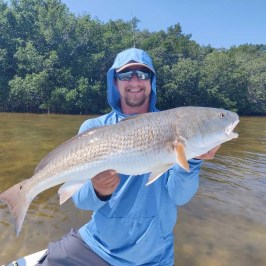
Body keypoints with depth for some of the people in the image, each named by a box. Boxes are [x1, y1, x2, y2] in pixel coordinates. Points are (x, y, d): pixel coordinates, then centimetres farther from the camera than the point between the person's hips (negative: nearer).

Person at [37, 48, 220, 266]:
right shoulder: (94, 128, -8)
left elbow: (179, 197, -16)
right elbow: (80, 199, -11)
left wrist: (191, 159, -33)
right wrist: (98, 191, -32)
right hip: (96, 244, 1)